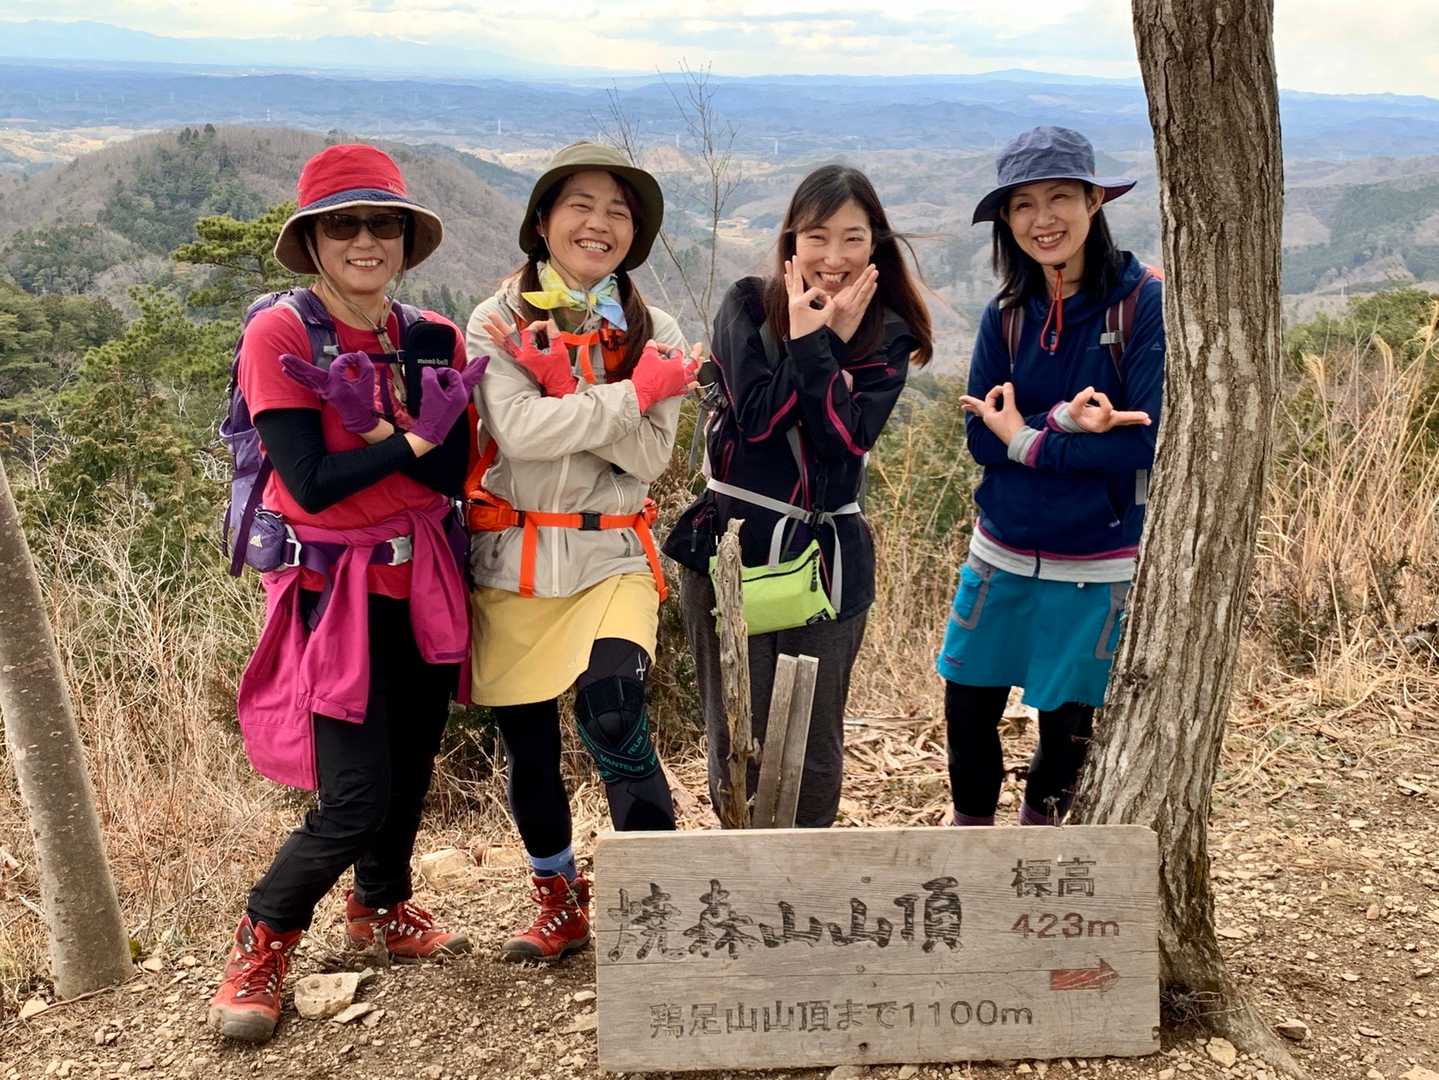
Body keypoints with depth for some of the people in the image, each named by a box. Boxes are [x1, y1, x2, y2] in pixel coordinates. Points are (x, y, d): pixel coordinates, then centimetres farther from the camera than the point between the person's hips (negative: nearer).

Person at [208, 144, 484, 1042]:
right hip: (336, 589, -5)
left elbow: (451, 477, -7)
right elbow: (311, 485, -19)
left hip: (423, 581, 5)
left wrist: (373, 418, -20)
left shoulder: (435, 339, 1)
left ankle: (383, 909, 42)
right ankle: (263, 942, 19)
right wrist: (412, 439, -17)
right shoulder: (279, 335, -12)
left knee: (412, 765, 15)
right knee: (356, 798, -7)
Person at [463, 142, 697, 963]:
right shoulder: (499, 323, -2)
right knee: (528, 747, 10)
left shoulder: (653, 332, 3)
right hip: (514, 559, 1)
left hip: (611, 556, 0)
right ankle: (559, 903, 33)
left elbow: (650, 456, -8)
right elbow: (520, 431, -18)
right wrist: (635, 392, -16)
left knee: (612, 712, -23)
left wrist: (564, 390, -18)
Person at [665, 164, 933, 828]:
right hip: (731, 548, -1)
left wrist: (814, 343, -14)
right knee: (739, 742, 3)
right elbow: (756, 415, -14)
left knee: (816, 748, 9)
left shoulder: (886, 337, 3)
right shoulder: (748, 306, 0)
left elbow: (846, 440, -12)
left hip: (828, 558, 2)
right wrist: (814, 337, -13)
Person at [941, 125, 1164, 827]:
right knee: (968, 707, 12)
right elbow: (981, 435, -6)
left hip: (1098, 566, -3)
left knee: (1069, 720, 14)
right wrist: (1064, 421, -22)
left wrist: (1027, 440, -15)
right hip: (1002, 554, 3)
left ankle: (1039, 822, 41)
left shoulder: (1146, 301, -11)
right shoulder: (1007, 314, 1)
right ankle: (970, 825, 39)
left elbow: (1147, 438, -17)